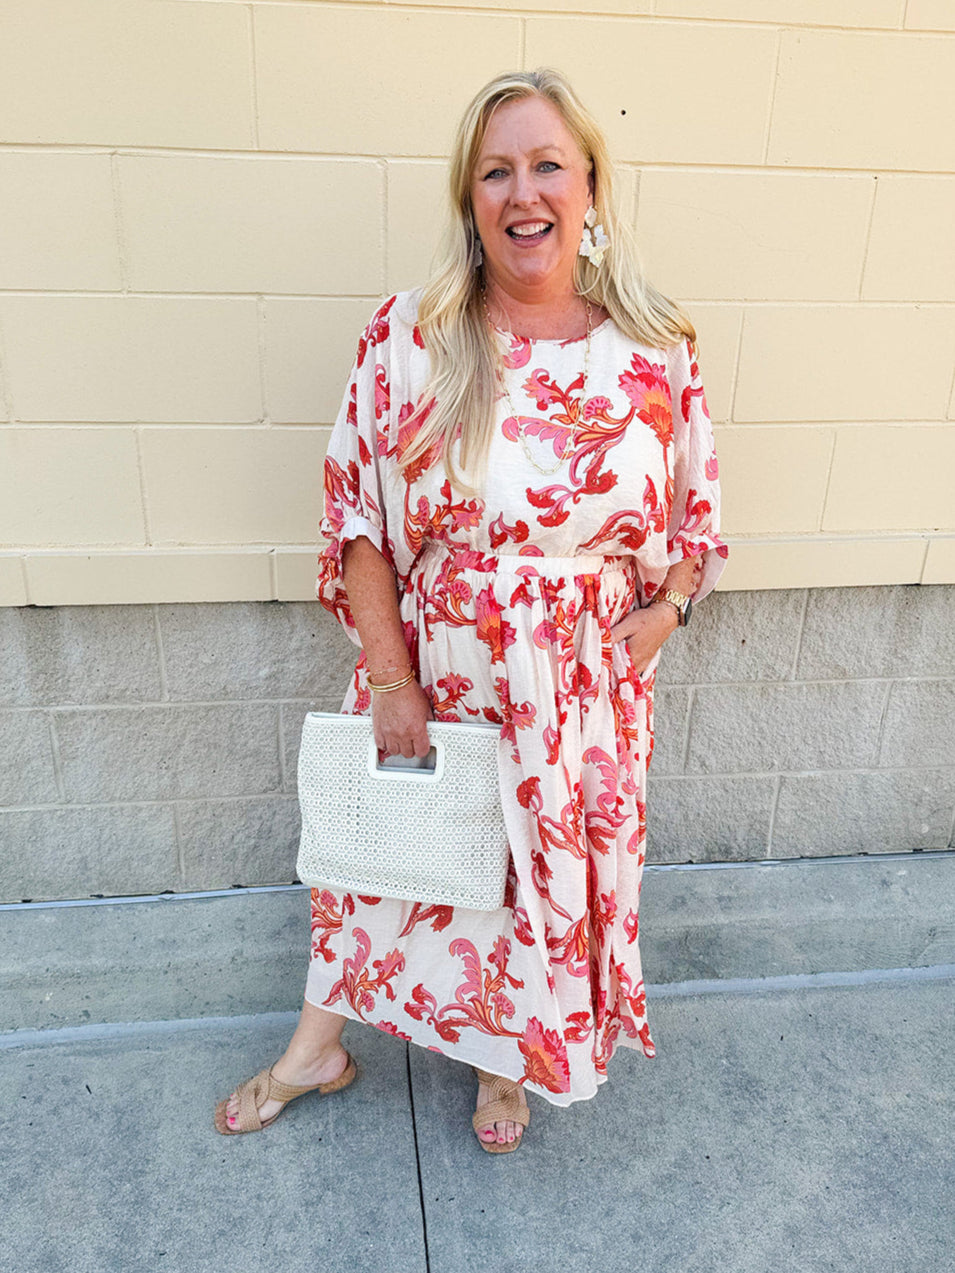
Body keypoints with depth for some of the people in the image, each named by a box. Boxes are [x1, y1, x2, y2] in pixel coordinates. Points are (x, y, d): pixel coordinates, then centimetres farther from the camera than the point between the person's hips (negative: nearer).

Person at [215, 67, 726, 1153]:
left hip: (583, 691, 1)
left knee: (556, 870, 18)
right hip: (430, 676, -1)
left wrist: (653, 621, -11)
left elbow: (696, 519, 5)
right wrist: (392, 680, -11)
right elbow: (355, 515, -7)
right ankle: (317, 1048, 47)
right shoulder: (408, 336, -9)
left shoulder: (656, 352, -5)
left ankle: (509, 1059, 51)